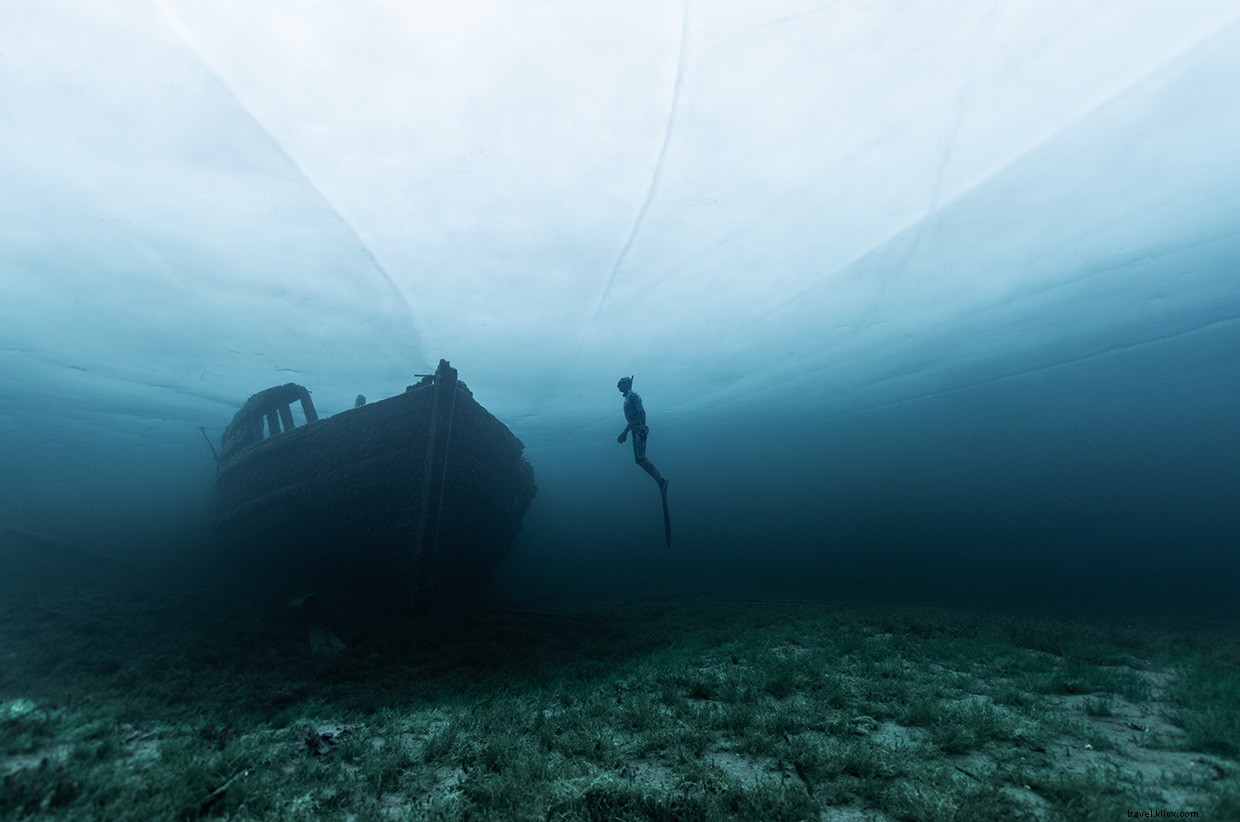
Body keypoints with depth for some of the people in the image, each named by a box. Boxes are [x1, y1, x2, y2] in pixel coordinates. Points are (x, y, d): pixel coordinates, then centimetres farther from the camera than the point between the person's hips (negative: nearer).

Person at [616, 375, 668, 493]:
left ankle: (661, 481, -12)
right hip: (636, 431, 10)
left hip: (640, 430, -10)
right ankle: (660, 480, 6)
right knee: (638, 459, 6)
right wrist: (624, 433, 26)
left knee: (640, 458, -15)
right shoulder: (628, 397, 21)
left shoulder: (632, 395, -8)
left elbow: (642, 412, -20)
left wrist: (643, 427, -28)